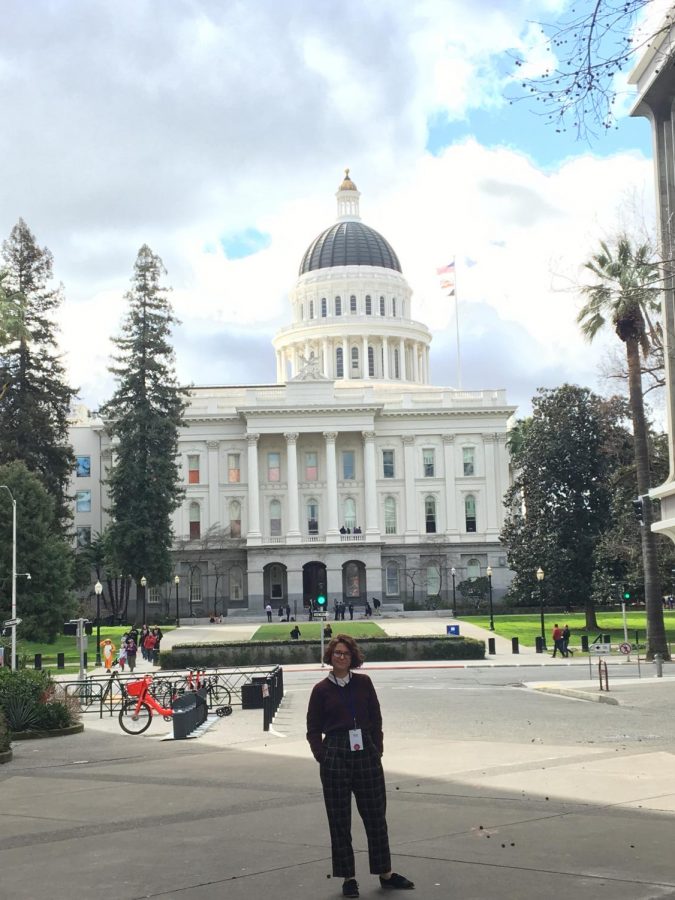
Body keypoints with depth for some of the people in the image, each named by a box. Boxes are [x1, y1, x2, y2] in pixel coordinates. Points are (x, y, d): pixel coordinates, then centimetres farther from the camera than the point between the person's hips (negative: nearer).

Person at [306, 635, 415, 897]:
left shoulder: (363, 683, 4)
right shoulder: (322, 689, 0)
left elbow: (376, 720, 8)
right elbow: (313, 730, 4)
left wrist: (378, 751, 2)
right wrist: (322, 757, -6)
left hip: (366, 754, 2)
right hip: (335, 756, -1)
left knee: (376, 815, 8)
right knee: (339, 820, 5)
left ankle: (385, 873, 21)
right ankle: (348, 878, 16)